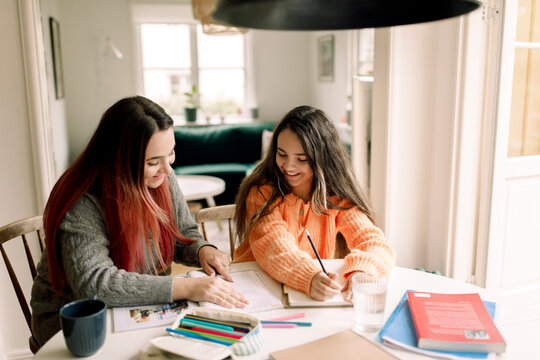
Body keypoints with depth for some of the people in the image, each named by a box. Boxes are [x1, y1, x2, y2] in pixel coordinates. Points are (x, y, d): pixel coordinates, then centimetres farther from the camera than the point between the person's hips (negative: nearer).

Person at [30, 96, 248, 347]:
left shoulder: (163, 180, -5)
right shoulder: (81, 206, -25)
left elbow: (184, 235, 7)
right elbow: (94, 284, -35)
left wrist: (203, 251, -16)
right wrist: (184, 287, -40)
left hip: (146, 310, 6)